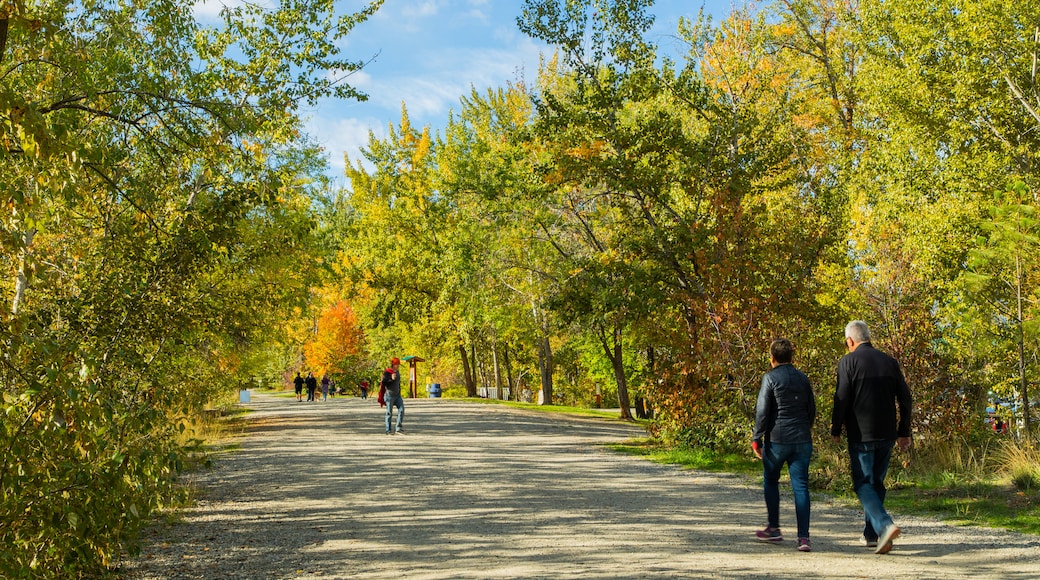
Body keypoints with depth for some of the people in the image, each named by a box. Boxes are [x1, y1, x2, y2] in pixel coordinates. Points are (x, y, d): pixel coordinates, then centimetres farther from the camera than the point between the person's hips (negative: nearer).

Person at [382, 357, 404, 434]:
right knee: (389, 413, -1)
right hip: (389, 395, -6)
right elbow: (383, 383, -15)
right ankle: (388, 430, 6)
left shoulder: (397, 372, 12)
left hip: (397, 395, 6)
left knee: (401, 410, -7)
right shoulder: (386, 373, -10)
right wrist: (391, 379, -26)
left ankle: (398, 429, -4)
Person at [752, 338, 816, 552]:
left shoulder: (770, 378, -7)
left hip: (777, 439, -4)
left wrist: (757, 439, -4)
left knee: (770, 481, 16)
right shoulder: (803, 378, 9)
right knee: (801, 486, 1)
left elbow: (762, 411, -10)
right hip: (802, 441, 4)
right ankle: (803, 537, -5)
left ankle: (774, 528, 24)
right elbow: (812, 410, 14)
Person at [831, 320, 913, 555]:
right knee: (877, 483, 16)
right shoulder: (889, 361, 9)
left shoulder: (848, 361, -7)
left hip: (861, 434, -5)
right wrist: (904, 432, 16)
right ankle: (871, 535, 22)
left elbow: (842, 399, -12)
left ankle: (885, 525, -23)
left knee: (863, 484, -2)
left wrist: (835, 430, 0)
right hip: (887, 433, 5)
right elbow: (905, 399, 9)